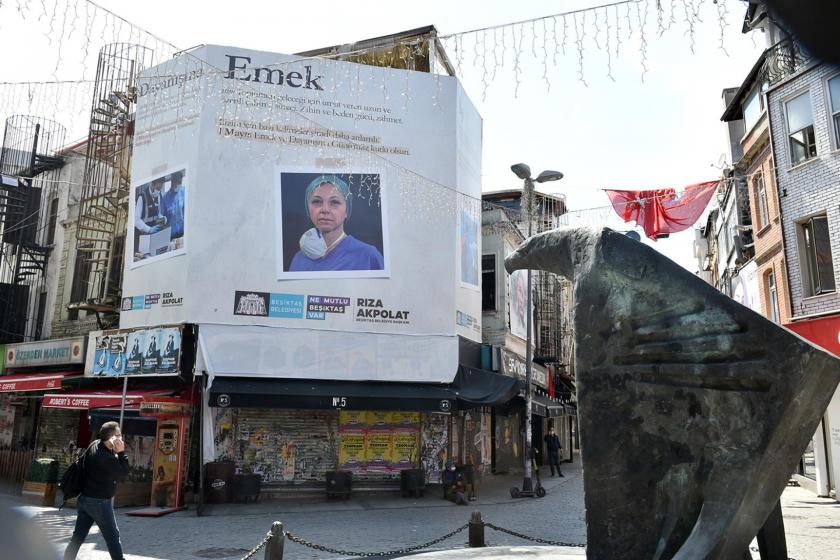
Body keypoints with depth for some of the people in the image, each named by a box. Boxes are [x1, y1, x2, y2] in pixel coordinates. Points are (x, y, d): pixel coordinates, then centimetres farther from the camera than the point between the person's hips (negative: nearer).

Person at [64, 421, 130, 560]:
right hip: (99, 502, -8)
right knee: (112, 536, 4)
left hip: (85, 499, 8)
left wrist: (116, 453, -5)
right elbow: (123, 473, -17)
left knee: (78, 536, 13)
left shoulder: (95, 444, 0)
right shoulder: (106, 457, -27)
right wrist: (121, 452, -19)